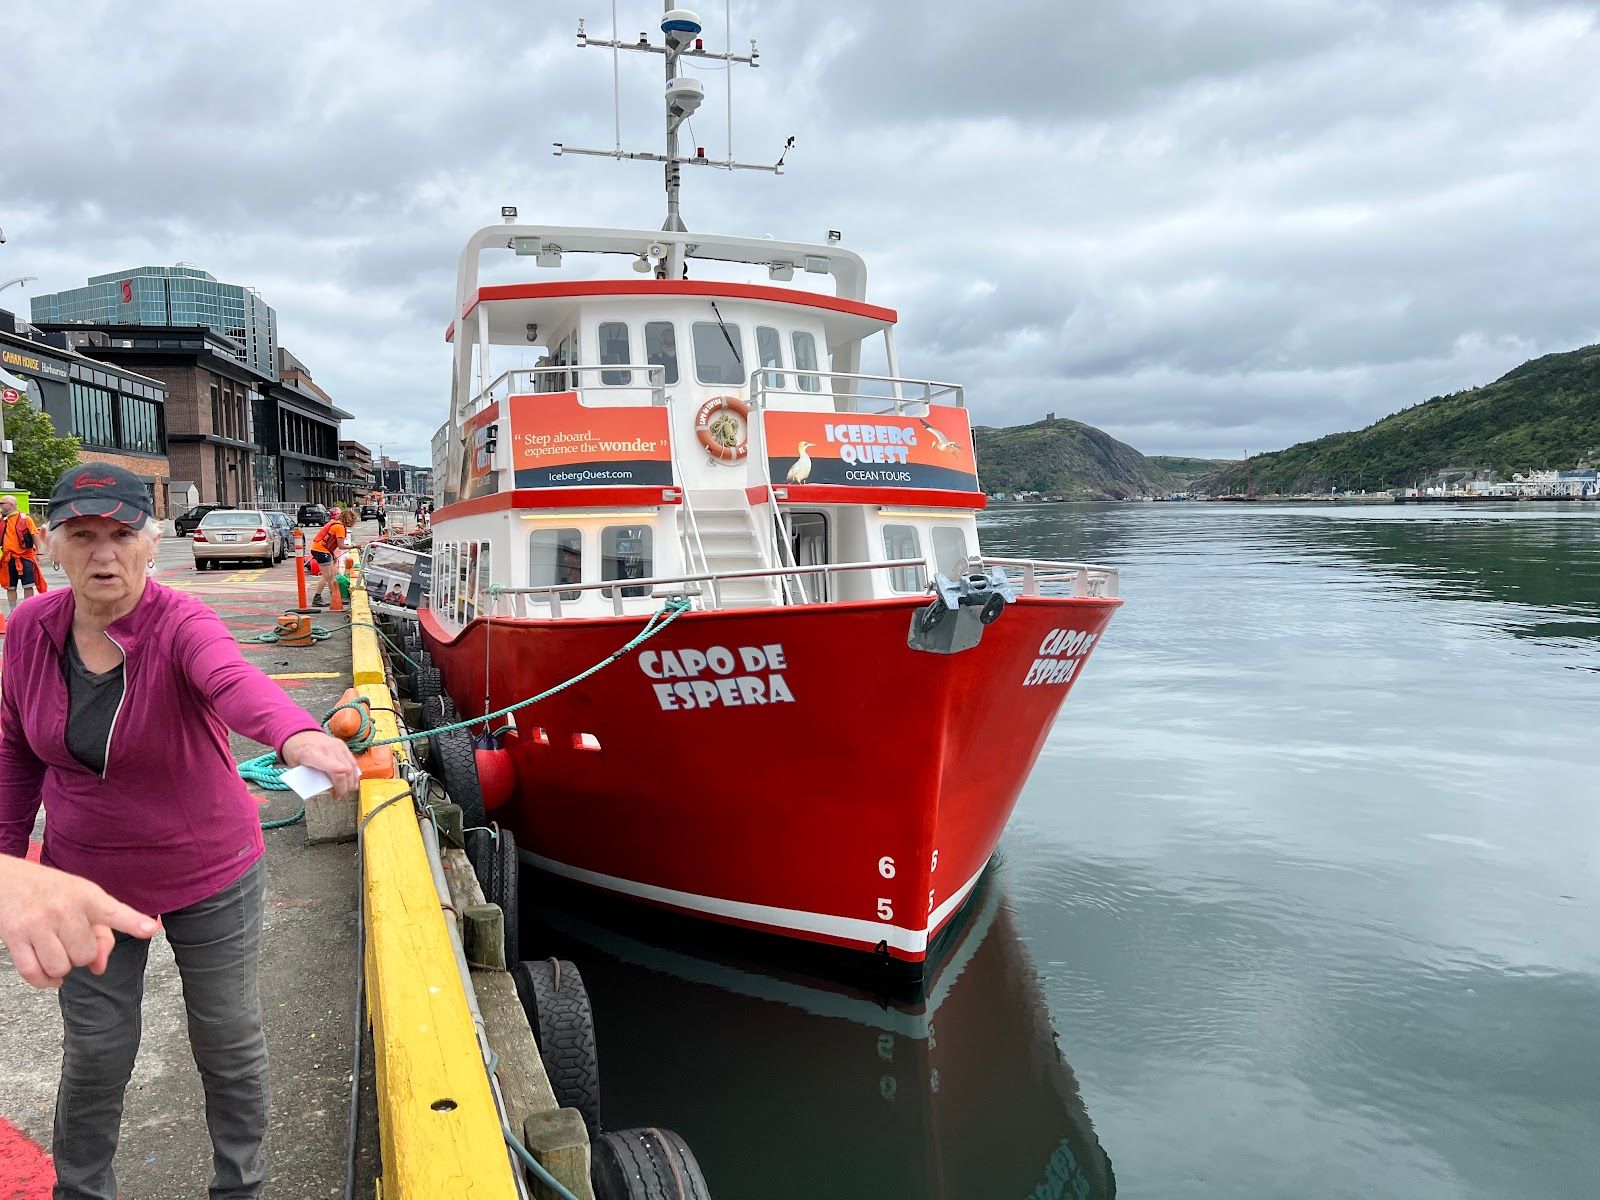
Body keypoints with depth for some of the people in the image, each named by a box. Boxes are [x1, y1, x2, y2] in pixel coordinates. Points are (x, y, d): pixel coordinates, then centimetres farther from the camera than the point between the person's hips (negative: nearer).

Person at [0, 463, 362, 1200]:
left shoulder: (182, 627, -24)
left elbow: (237, 683, -48)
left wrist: (297, 735, -68)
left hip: (210, 876, -3)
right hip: (86, 881, 3)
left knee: (229, 1043, 12)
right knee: (94, 1052, 15)